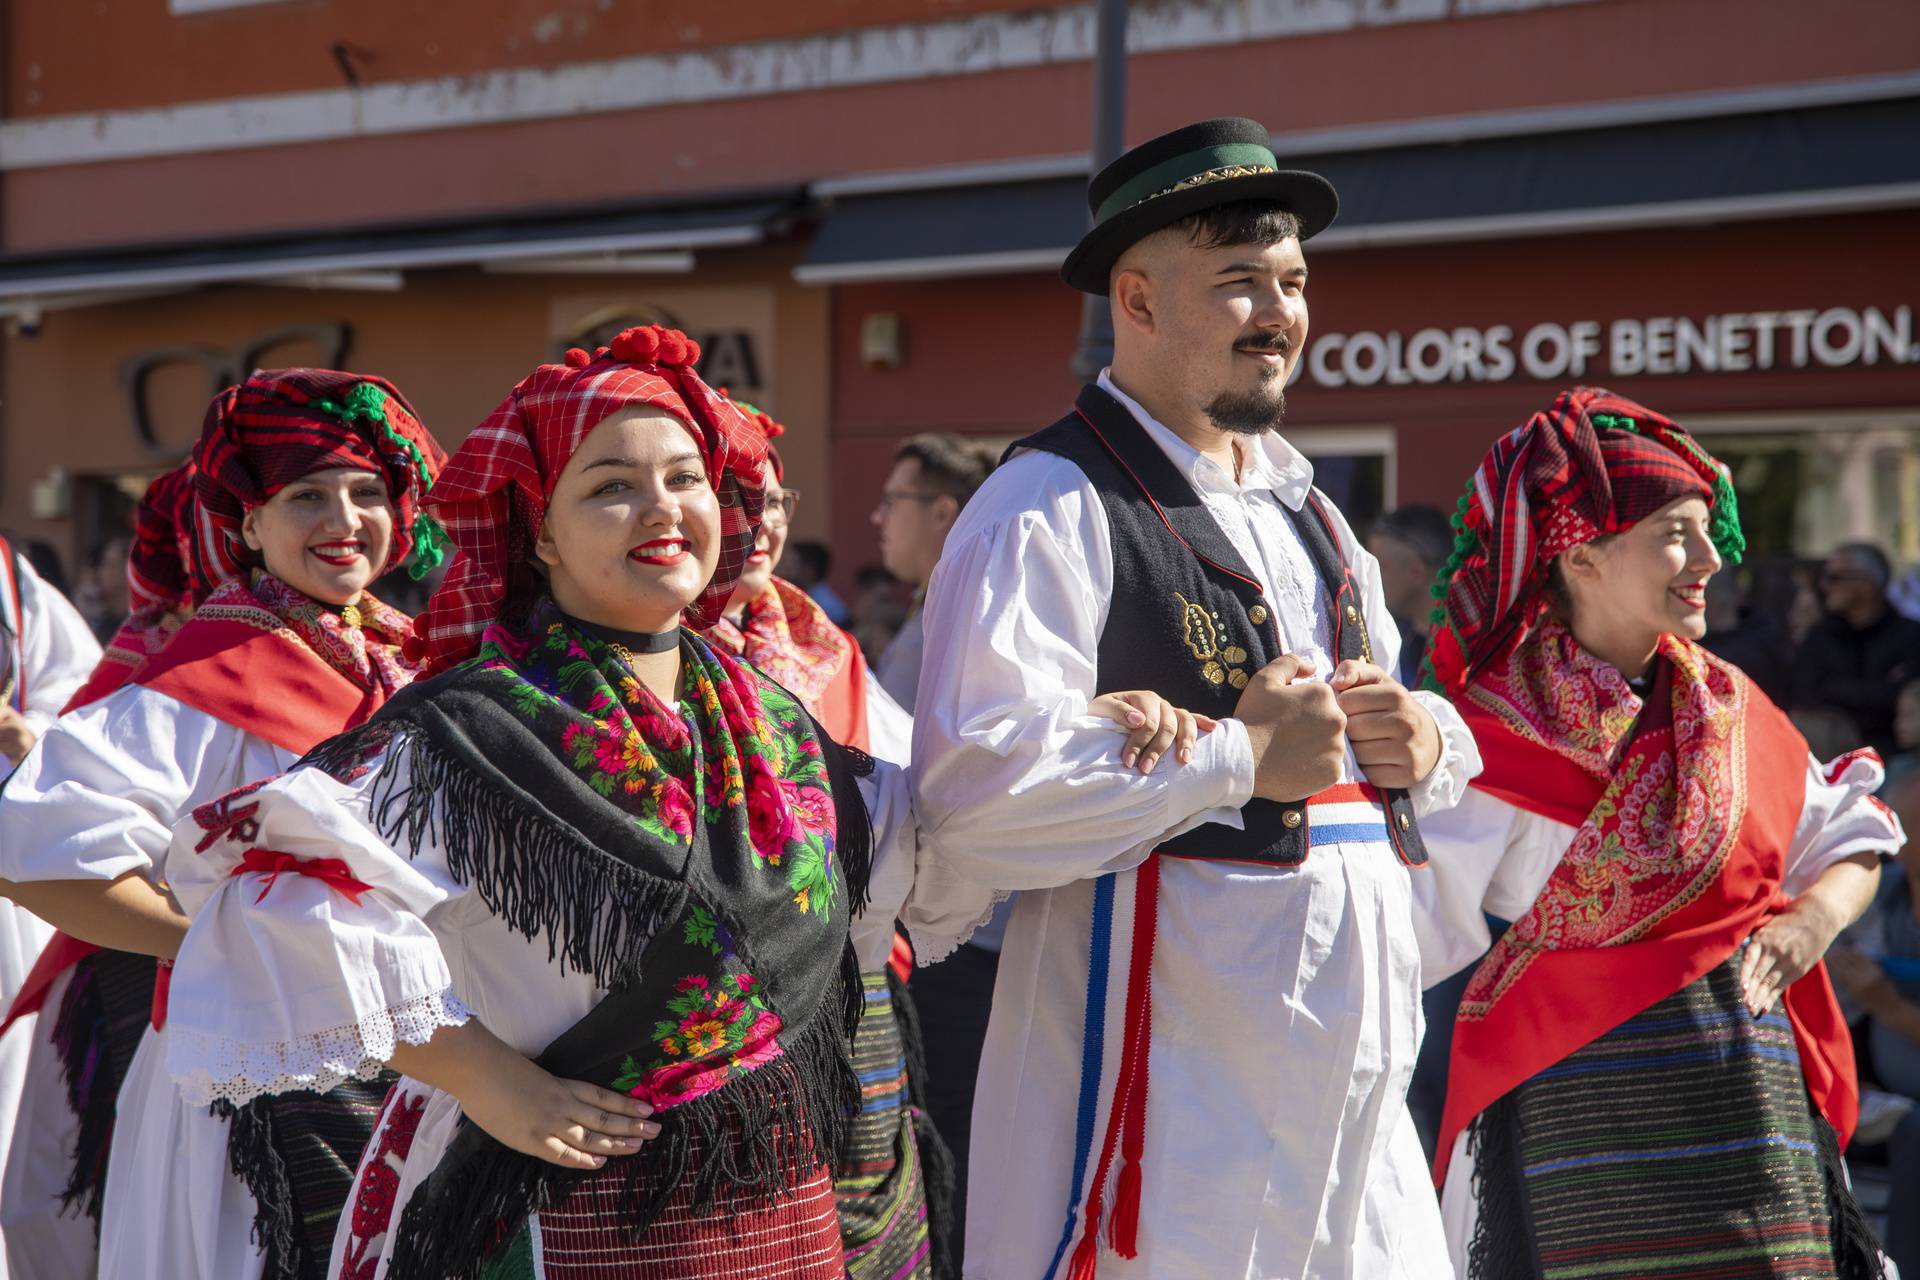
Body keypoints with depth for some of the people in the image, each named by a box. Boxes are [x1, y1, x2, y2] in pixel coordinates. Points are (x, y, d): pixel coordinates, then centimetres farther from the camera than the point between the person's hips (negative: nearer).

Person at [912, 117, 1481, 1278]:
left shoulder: (1308, 512, 21)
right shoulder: (1053, 508, -8)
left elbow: (1382, 725, 30)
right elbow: (978, 796, -21)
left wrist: (1425, 741, 5)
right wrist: (1240, 756, -16)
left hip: (1353, 1064, 8)